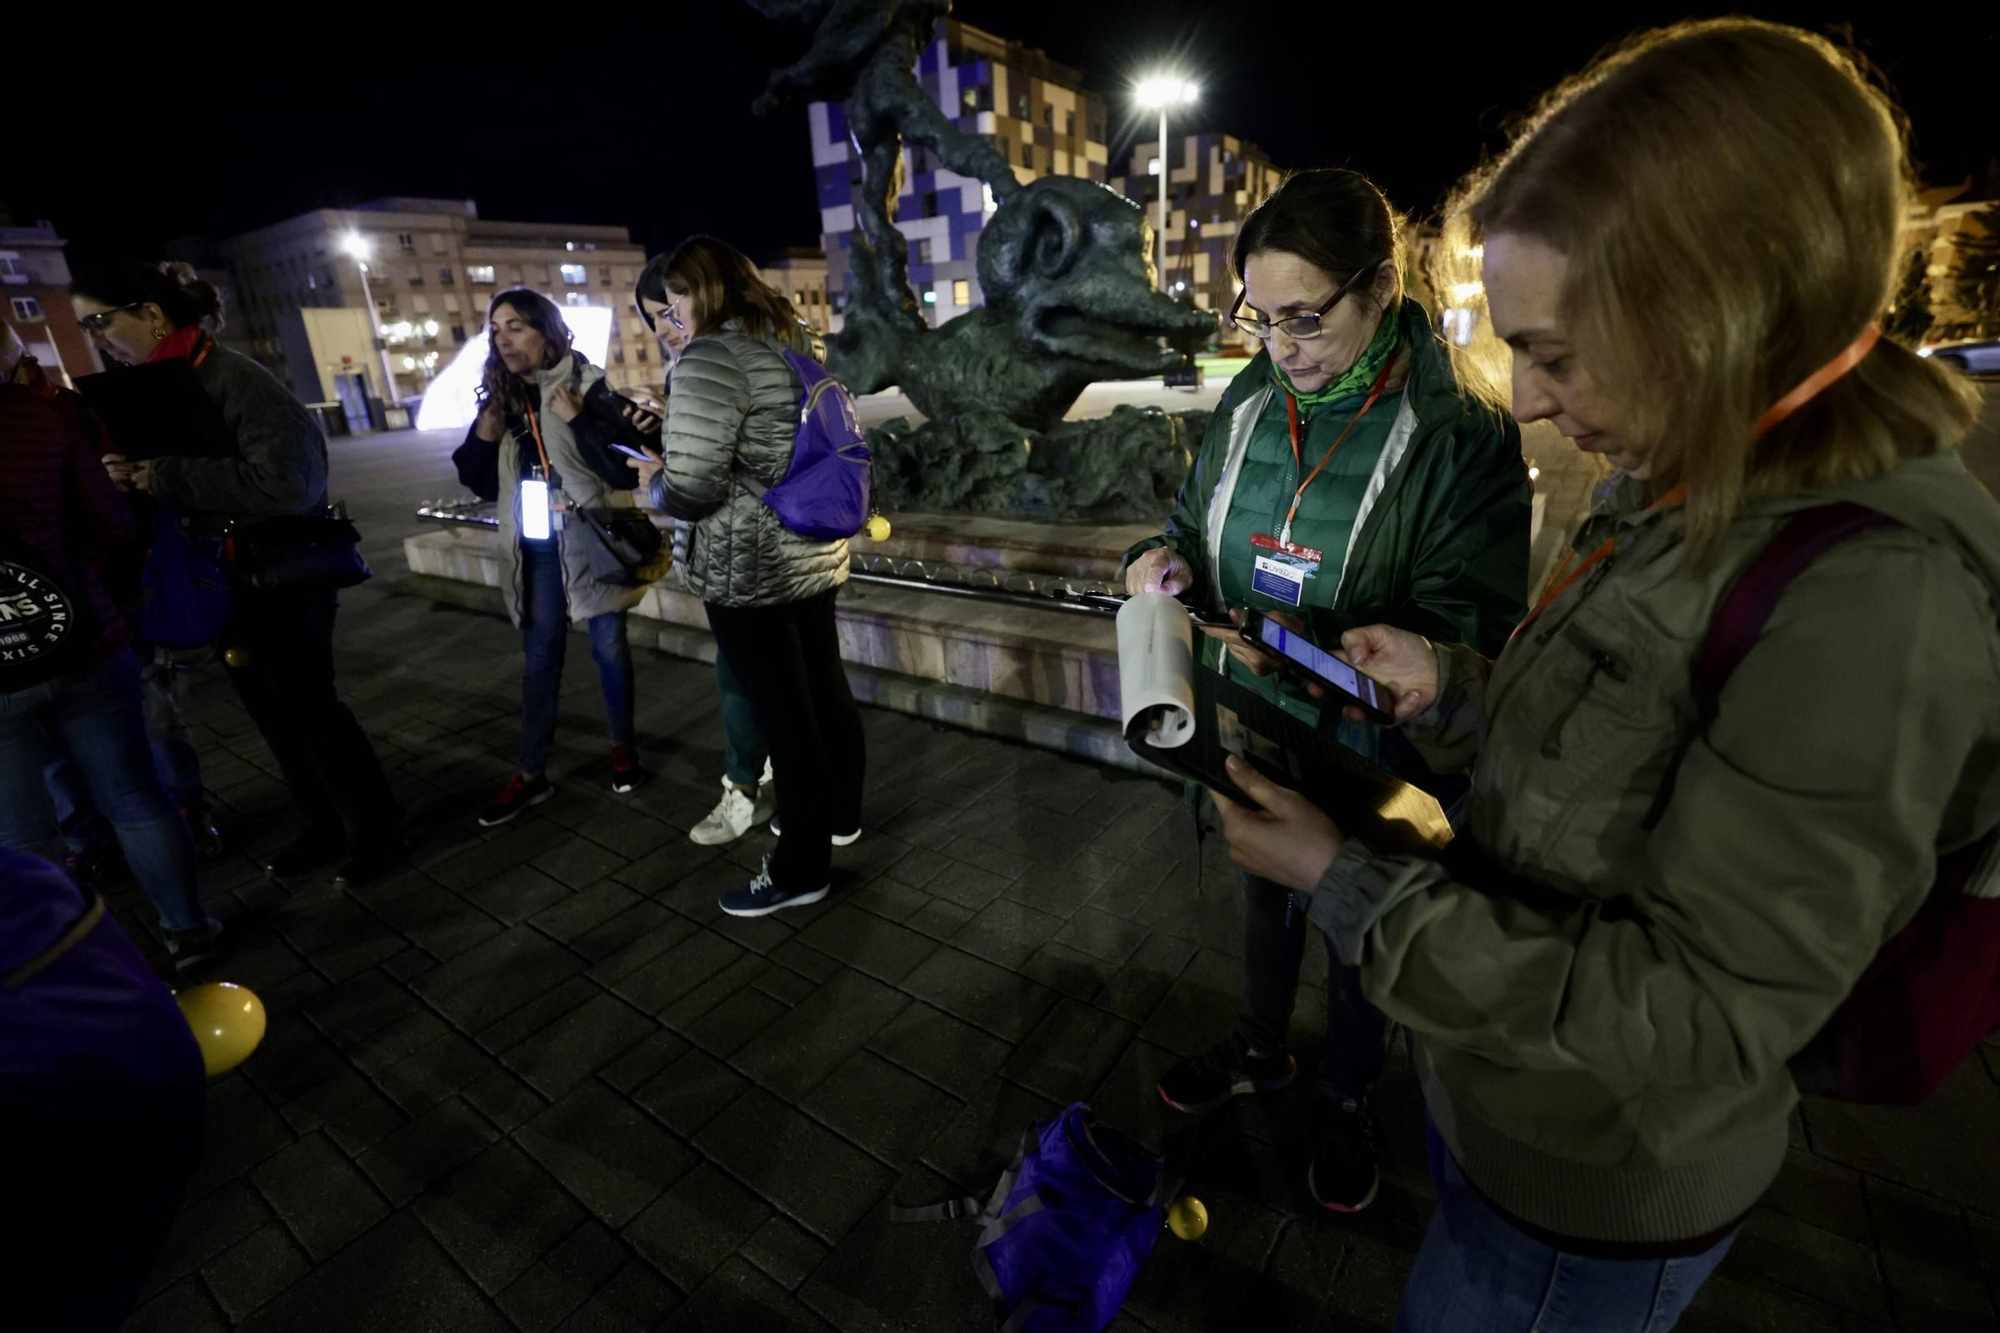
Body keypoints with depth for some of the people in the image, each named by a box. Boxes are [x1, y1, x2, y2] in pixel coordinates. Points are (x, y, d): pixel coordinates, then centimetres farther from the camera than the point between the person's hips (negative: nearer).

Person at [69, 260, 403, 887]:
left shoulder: (231, 377, -17)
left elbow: (282, 483, -28)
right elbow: (171, 486, 16)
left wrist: (162, 477, -23)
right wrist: (131, 476, -4)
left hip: (284, 576, -8)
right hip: (221, 577, 8)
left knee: (311, 708, 1)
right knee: (273, 711, 15)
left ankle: (377, 830, 17)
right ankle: (325, 826, 30)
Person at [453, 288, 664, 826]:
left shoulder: (587, 385, -7)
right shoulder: (500, 398, 7)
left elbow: (622, 469, -14)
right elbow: (482, 484, 11)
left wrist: (578, 419, -22)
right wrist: (485, 435, -5)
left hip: (590, 537, -4)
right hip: (535, 546, 5)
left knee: (608, 646, 7)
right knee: (539, 655, 9)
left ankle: (622, 746, 26)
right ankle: (531, 773, 17)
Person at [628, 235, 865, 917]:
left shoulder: (712, 357, -16)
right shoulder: (789, 344, 12)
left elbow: (692, 490, -22)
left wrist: (654, 479, -1)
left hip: (752, 571, -9)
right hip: (816, 553, 9)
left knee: (785, 717, 1)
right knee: (826, 690, 19)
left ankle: (800, 871, 17)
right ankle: (840, 816, 38)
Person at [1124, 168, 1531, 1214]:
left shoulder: (1460, 440, -18)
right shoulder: (1248, 403, -3)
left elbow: (1464, 635, -20)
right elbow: (1195, 520, 10)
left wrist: (1318, 648, -36)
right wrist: (1163, 559, -14)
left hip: (1372, 755, -4)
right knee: (1263, 894, 25)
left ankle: (1345, 1098, 49)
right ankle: (1261, 1051, 54)